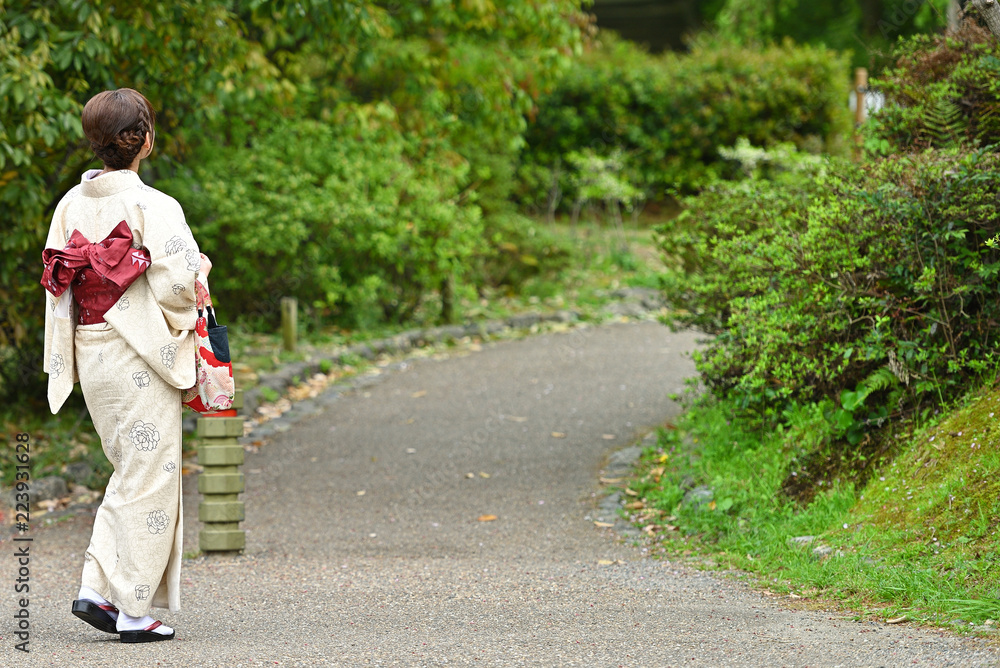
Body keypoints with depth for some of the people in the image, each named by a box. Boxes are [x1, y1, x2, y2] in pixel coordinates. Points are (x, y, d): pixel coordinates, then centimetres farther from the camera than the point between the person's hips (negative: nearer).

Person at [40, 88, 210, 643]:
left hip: (90, 357, 7)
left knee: (132, 472, 18)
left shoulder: (71, 205, 5)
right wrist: (198, 267, 2)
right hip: (140, 358, -7)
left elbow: (56, 286, 9)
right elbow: (176, 286, -18)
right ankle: (134, 610, 3)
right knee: (149, 481, 1)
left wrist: (65, 363, 16)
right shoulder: (153, 207, -15)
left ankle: (97, 588, 8)